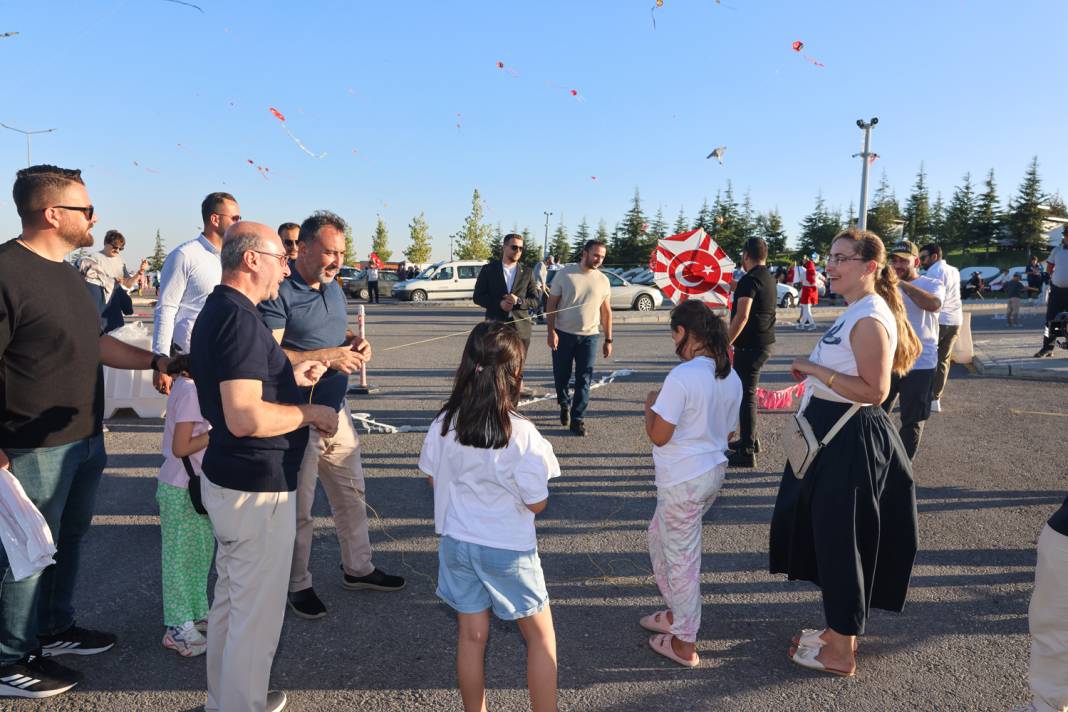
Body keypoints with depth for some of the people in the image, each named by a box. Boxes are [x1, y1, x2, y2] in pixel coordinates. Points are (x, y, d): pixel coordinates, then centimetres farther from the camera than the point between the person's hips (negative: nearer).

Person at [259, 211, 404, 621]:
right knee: (298, 507, 7)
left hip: (336, 410, 8)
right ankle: (298, 586, 26)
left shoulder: (333, 287, 9)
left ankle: (357, 568, 36)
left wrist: (355, 343, 1)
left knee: (351, 493, 18)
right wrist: (326, 357, -27)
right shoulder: (279, 292, -18)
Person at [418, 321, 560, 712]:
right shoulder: (521, 433, -23)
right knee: (541, 637, 16)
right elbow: (536, 503, -15)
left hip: (457, 543, 4)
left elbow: (434, 479, 4)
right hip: (508, 549, -4)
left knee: (471, 636, 18)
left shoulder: (443, 424, -11)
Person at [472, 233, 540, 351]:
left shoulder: (527, 272, 8)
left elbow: (535, 301, 6)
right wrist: (498, 304, -14)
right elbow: (478, 296, 2)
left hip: (521, 328, 2)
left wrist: (518, 301, -15)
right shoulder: (488, 269, 4)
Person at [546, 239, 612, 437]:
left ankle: (577, 419, 8)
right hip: (563, 334, -1)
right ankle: (565, 404, 36)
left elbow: (606, 311, 11)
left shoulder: (603, 280, 5)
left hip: (589, 336, 1)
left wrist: (608, 340, 8)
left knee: (584, 380, -1)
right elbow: (551, 304, -2)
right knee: (561, 375, 8)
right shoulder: (565, 274, -3)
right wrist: (551, 332, -11)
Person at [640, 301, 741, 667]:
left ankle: (684, 644, 22)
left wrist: (650, 404, -3)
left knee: (681, 556, 6)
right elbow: (729, 431, 13)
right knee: (659, 535, 26)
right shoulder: (731, 378, 3)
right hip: (714, 471, 9)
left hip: (683, 480, -8)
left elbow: (658, 435, -20)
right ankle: (677, 613, 39)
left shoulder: (681, 376, -23)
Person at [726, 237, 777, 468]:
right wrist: (735, 288, 53)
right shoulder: (768, 278, 13)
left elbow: (742, 316, -27)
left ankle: (747, 452, -1)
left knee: (746, 395, -5)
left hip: (750, 345, -9)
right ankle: (750, 438, 33)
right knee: (748, 392, 21)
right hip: (765, 343, 9)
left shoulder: (749, 279, -17)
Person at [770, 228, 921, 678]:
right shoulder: (856, 313, 12)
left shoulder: (870, 320, -19)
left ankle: (840, 651, 18)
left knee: (840, 539, 2)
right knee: (827, 534, 19)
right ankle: (838, 629, 37)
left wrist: (817, 370, -22)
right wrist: (813, 374, 8)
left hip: (849, 442, -10)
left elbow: (875, 390, -25)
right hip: (834, 435, 10)